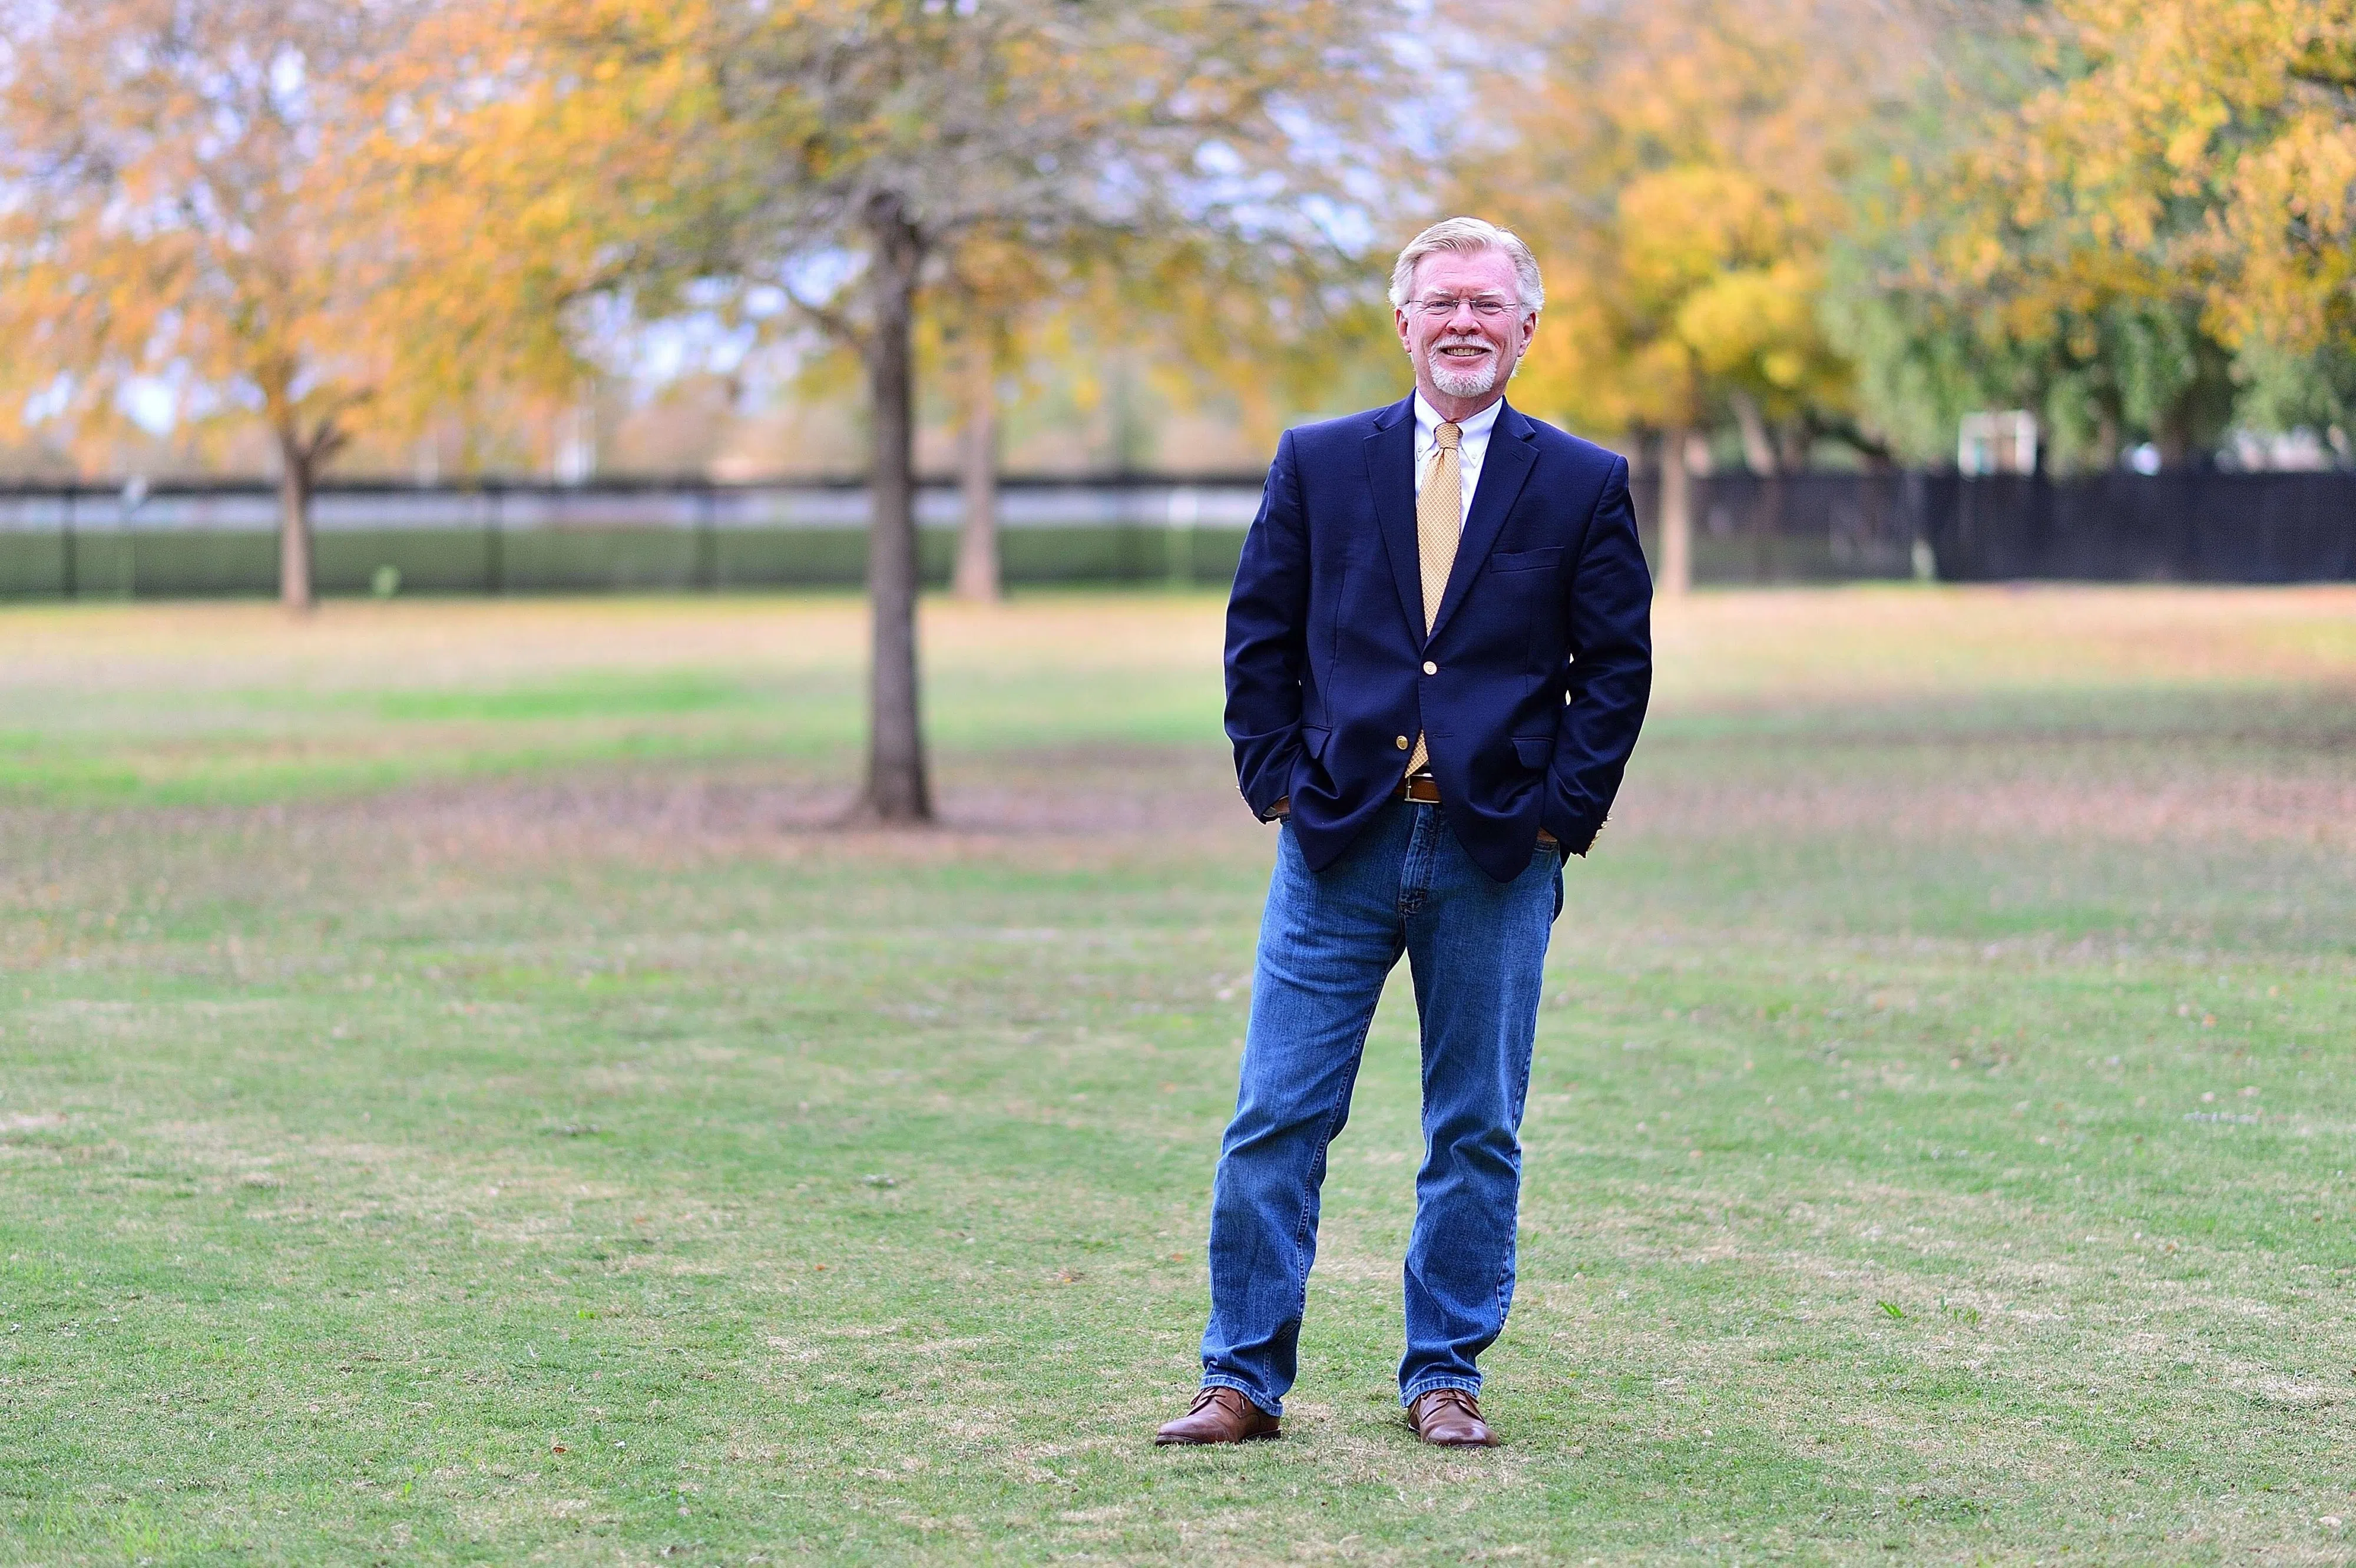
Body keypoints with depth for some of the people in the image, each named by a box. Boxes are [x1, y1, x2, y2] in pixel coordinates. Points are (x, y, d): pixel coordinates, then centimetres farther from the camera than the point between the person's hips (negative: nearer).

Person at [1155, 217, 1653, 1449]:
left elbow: (1617, 668, 5)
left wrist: (1559, 815, -4)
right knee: (1276, 1121, -1)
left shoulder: (1583, 486, 5)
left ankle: (1445, 1374, 18)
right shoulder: (1318, 464, 7)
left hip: (1500, 854, 0)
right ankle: (1245, 1379, 7)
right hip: (1339, 841, 0)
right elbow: (1258, 639, 9)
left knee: (1477, 1135, 6)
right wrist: (1280, 785, 0)